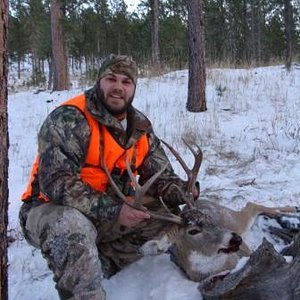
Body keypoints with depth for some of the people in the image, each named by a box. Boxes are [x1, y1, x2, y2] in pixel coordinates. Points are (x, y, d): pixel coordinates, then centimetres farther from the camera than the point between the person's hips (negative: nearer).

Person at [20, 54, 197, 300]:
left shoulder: (141, 127, 1)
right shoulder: (68, 119, -21)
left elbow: (160, 177, 4)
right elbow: (56, 182, -30)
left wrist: (182, 191, -20)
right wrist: (113, 211, -35)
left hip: (111, 210, 7)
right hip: (53, 210, -7)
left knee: (168, 213, -3)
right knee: (72, 225, -39)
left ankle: (107, 260, 2)